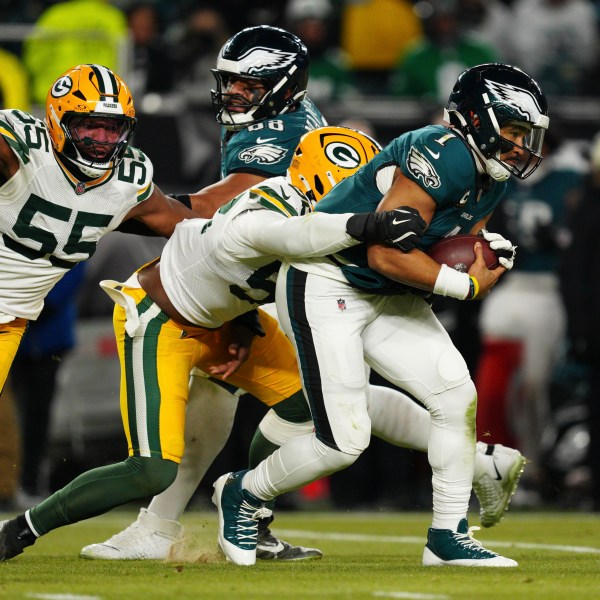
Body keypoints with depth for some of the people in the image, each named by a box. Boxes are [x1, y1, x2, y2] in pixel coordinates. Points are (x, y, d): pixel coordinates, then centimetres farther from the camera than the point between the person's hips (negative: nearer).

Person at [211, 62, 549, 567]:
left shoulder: (490, 180, 6)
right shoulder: (444, 156, -25)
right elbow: (387, 254, -28)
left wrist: (487, 251, -7)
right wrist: (467, 285, -19)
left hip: (387, 297, 9)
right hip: (324, 289, -9)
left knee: (458, 396, -2)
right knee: (345, 440, -11)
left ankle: (448, 538, 9)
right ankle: (244, 494, 15)